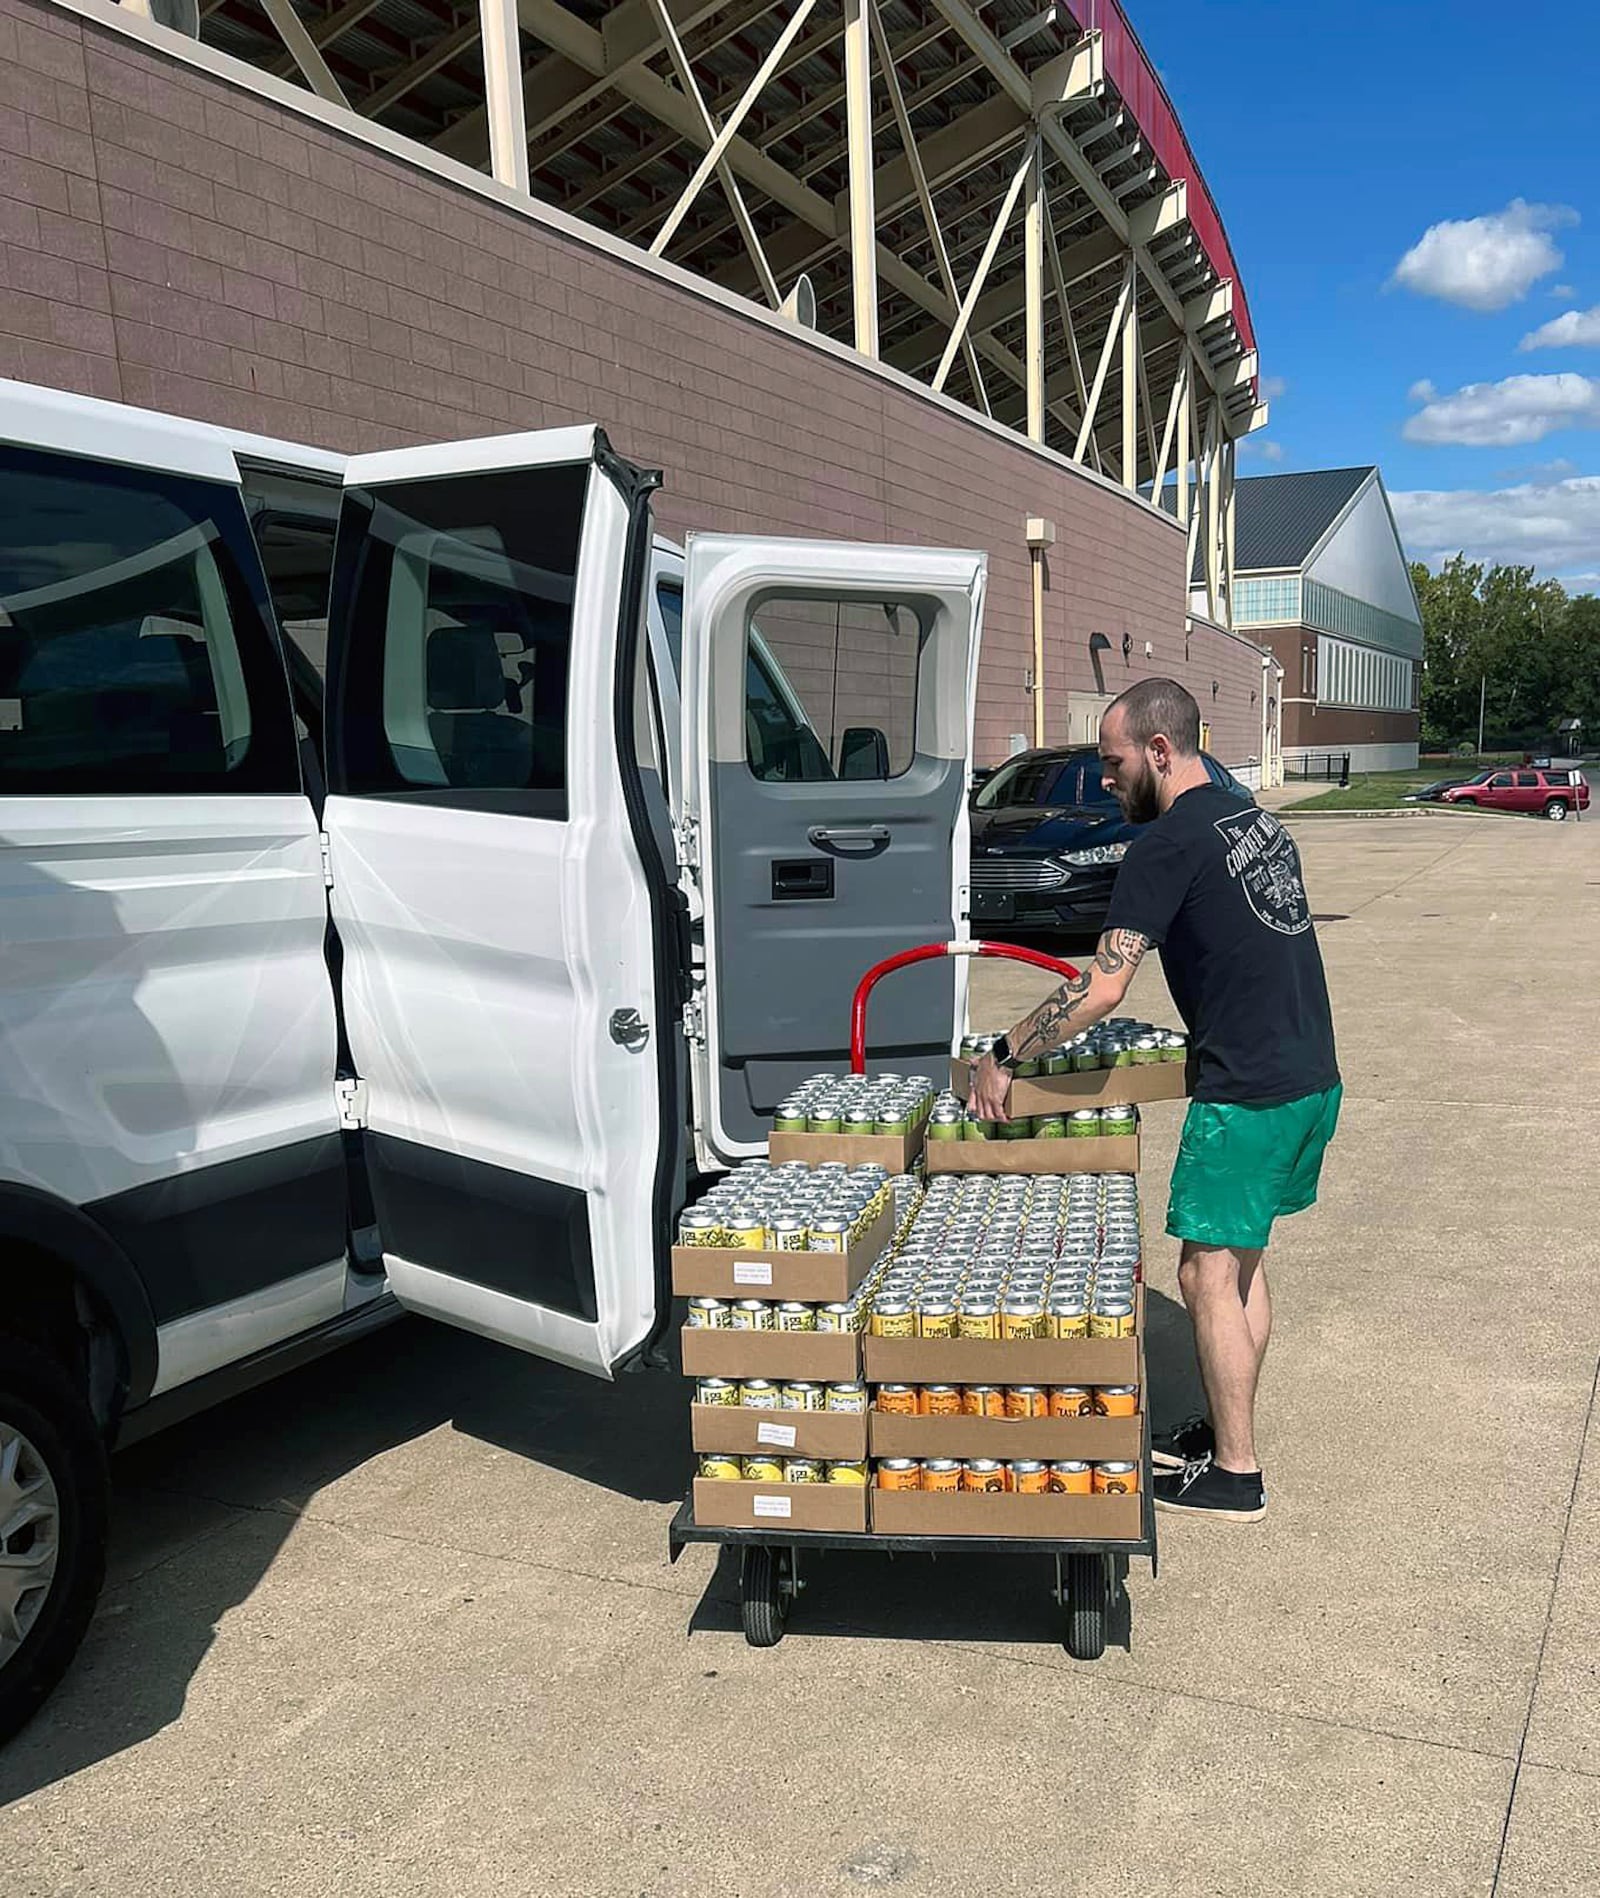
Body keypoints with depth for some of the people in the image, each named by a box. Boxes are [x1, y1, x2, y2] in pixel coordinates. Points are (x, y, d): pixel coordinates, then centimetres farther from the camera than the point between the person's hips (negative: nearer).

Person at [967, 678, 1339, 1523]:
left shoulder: (1169, 843, -15)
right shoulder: (1258, 821, 13)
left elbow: (1103, 991, -21)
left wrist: (1003, 1056, -12)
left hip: (1247, 1091, -9)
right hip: (1311, 1078, 9)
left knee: (1208, 1275, 2)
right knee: (1242, 1261, 19)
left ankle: (1235, 1474, 13)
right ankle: (1226, 1430, 31)